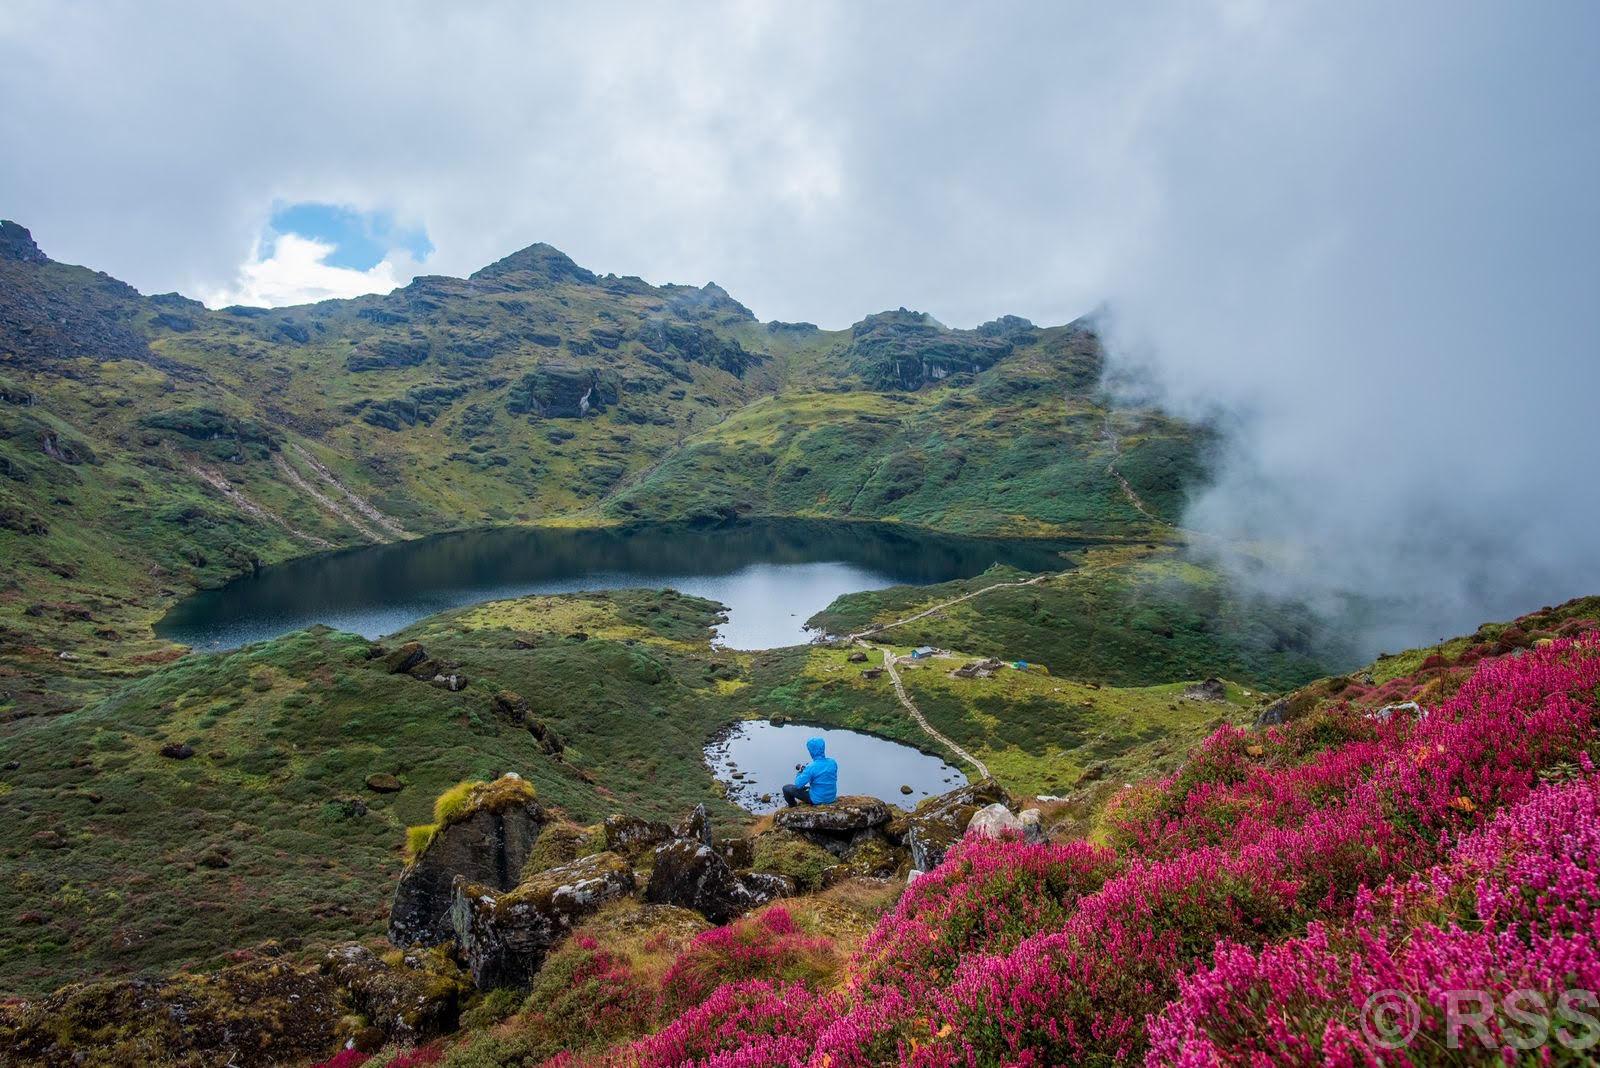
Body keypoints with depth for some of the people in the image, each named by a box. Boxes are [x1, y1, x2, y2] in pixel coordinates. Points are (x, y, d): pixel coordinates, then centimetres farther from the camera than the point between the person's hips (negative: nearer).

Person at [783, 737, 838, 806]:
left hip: (817, 800, -6)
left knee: (786, 788, 8)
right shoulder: (833, 762, -8)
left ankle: (794, 807, 29)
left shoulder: (811, 767, -26)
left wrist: (800, 772, -1)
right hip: (831, 797, 6)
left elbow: (798, 784, -20)